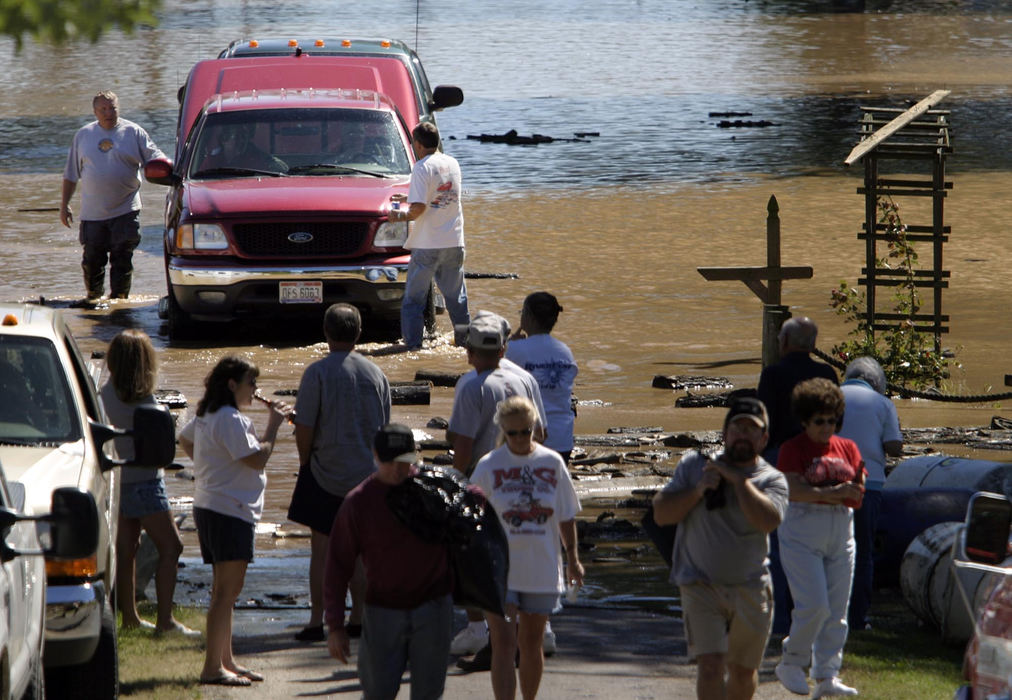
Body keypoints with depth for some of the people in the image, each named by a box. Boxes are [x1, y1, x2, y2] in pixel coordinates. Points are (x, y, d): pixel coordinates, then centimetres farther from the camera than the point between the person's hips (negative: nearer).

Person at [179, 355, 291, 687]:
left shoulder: (206, 416, 14)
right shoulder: (230, 420, -17)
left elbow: (184, 439, 32)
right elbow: (257, 458, -22)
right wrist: (273, 425, -12)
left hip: (209, 507, 11)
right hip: (229, 512, -11)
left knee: (224, 589, 16)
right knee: (227, 590, -10)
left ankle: (226, 661, 23)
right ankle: (213, 668, -12)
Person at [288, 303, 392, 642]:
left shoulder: (317, 373, -12)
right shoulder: (375, 373, 1)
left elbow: (304, 427, -12)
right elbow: (385, 425, 9)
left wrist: (305, 462, 5)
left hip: (325, 474, -4)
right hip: (367, 473, 4)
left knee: (321, 550, 2)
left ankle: (317, 620, 2)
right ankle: (358, 617, 13)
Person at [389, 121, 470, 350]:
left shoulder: (422, 168, -12)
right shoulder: (452, 164, 9)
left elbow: (419, 208, -19)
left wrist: (401, 216, 0)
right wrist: (408, 198, 24)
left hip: (427, 244, -6)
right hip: (454, 242, 6)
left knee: (414, 297, 2)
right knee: (455, 295, 15)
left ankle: (412, 341, 0)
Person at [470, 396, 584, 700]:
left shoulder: (552, 463, 2)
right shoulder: (488, 466, -4)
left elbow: (566, 516, 12)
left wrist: (573, 558, 14)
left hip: (542, 570, 2)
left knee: (531, 645, 13)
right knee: (503, 645, -11)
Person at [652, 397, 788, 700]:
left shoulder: (772, 479, -1)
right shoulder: (694, 465, 3)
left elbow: (768, 521, -21)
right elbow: (661, 513, 0)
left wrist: (739, 479, -17)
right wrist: (698, 490, -14)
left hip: (750, 592, 2)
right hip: (702, 586, -1)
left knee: (744, 673, 14)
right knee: (711, 666, -16)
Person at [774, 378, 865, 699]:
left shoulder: (847, 448, 10)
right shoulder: (793, 449, -4)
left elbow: (858, 496, 5)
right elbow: (795, 491, -16)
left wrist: (820, 493, -13)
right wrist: (836, 492, -22)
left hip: (841, 531, 5)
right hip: (802, 533, -5)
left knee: (837, 610, 2)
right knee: (814, 605, -12)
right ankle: (791, 663, 7)